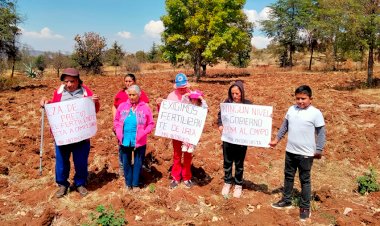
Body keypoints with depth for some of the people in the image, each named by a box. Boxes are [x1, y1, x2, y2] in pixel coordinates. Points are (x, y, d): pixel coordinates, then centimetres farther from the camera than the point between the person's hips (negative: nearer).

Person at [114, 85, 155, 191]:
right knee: (126, 163, 15)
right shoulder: (122, 106, 0)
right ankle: (128, 183, 32)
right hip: (124, 141, 2)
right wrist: (119, 133, -4)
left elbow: (151, 124, -3)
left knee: (138, 163, 11)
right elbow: (116, 121, 9)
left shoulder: (145, 107, -6)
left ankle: (135, 184, 28)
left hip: (139, 142, -2)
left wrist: (143, 134, -14)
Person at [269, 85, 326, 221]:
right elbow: (284, 126, 13)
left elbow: (321, 133, -9)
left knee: (305, 180, 7)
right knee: (288, 176, 18)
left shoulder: (315, 113, -12)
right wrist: (276, 140, 13)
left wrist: (318, 150, -11)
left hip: (306, 153, -5)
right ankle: (286, 200, 35)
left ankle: (305, 207, 21)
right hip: (290, 151, 5)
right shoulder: (291, 109, 3)